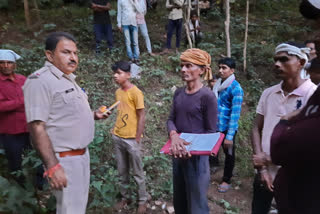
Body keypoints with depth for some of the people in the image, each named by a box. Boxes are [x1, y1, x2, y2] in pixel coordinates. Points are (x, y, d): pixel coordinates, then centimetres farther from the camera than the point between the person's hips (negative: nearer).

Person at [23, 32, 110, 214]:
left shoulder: (68, 79, 11)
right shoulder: (41, 81, -19)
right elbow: (37, 127, -23)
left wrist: (93, 115, 7)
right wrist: (52, 166, -25)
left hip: (81, 153, 9)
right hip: (65, 159, -9)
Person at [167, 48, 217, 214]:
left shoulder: (207, 96, -15)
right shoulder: (178, 93, 3)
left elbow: (211, 131, -13)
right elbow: (171, 119, 0)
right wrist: (174, 135, -22)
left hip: (196, 156, -6)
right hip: (177, 154, 6)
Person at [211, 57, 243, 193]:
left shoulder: (236, 88, -16)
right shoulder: (217, 84, 3)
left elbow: (235, 114, -19)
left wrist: (230, 136, -21)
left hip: (227, 129, -5)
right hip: (215, 126, 5)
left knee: (229, 153, 12)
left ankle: (227, 180, 29)